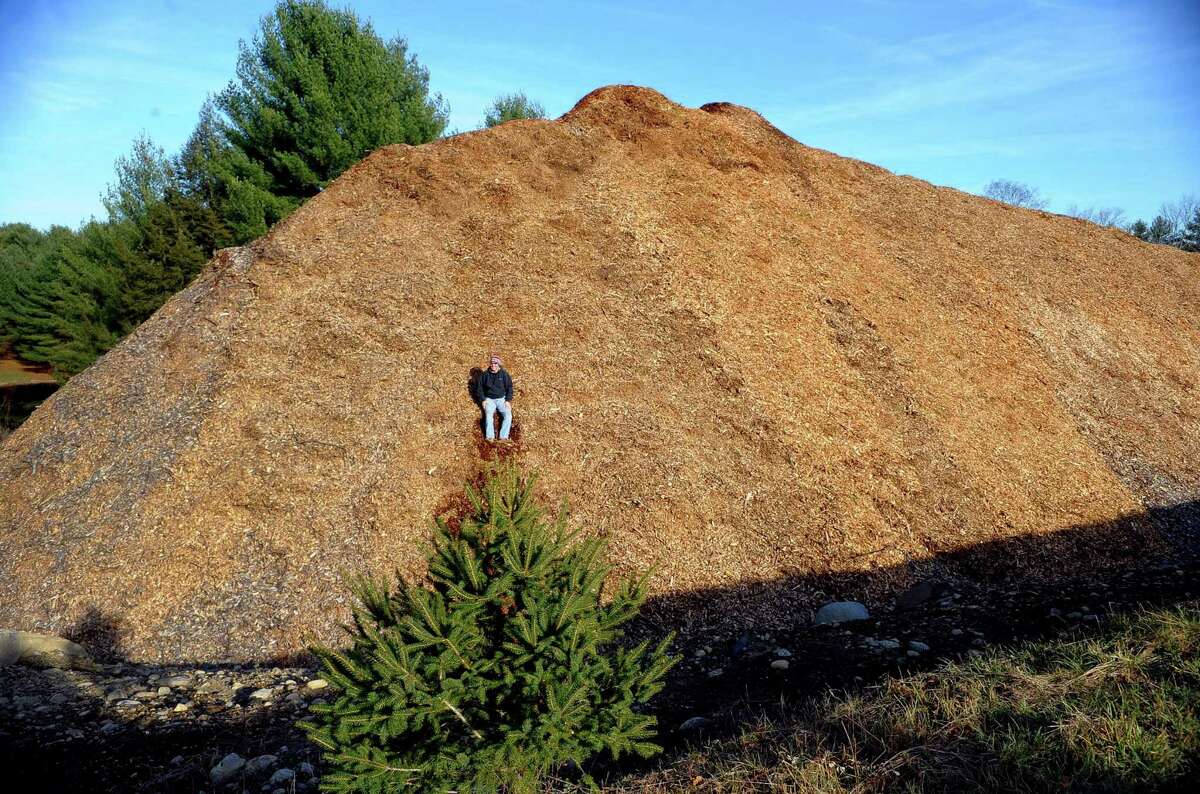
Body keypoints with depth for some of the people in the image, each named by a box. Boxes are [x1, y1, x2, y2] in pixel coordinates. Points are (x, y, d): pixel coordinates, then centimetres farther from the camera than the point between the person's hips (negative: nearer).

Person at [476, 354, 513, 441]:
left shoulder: (504, 374, -1)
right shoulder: (485, 374, 0)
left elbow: (509, 388, 5)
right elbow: (479, 387, 8)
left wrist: (508, 400, -6)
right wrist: (483, 400, -2)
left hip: (502, 399, 1)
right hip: (489, 399, 0)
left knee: (508, 415, -22)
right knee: (488, 415, -27)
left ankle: (503, 437, -26)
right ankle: (490, 437, -35)